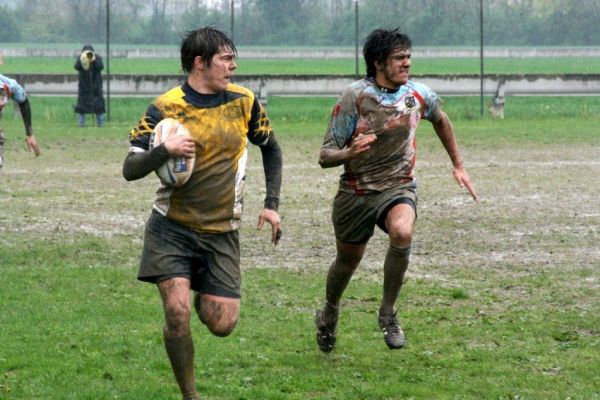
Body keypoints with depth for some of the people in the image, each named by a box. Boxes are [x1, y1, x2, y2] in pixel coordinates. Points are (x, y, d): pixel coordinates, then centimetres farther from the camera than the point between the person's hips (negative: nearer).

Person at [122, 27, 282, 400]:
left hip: (221, 232, 2)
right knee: (177, 310, -16)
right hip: (171, 228, -2)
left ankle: (204, 296, 32)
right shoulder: (165, 107, -8)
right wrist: (165, 150, -29)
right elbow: (130, 169, -9)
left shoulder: (244, 101, 0)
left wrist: (272, 204, 7)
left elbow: (271, 149, 17)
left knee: (222, 324, -5)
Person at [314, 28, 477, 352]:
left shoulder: (419, 95, -5)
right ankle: (329, 313, 47)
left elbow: (440, 120, 21)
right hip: (356, 191, -1)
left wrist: (458, 165, 24)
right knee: (348, 260, 13)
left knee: (402, 232, -32)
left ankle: (388, 313, -13)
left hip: (399, 187, 1)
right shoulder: (354, 97, -15)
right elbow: (325, 156, -13)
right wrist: (350, 152, -35)